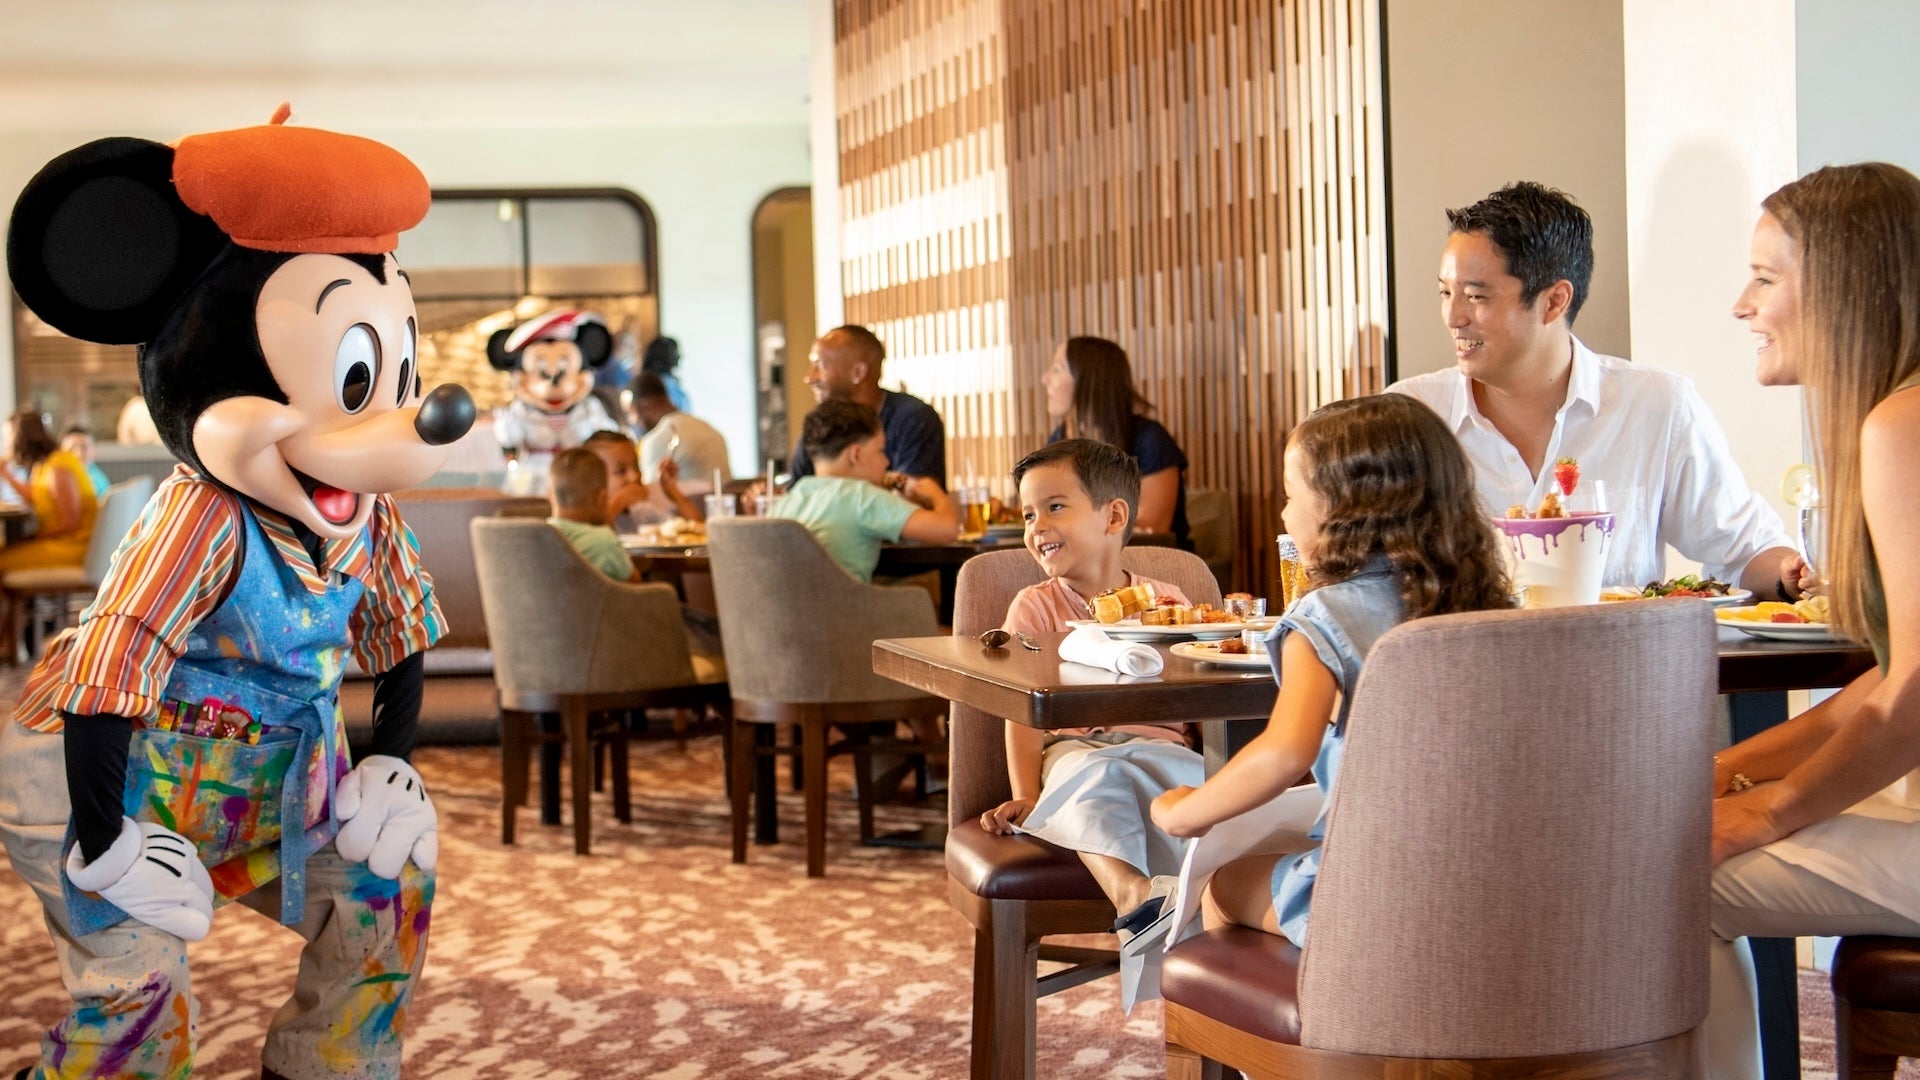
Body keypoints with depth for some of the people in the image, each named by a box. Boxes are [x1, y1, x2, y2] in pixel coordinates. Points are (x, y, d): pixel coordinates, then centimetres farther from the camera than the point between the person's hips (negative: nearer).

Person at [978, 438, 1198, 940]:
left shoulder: (1165, 600, 17)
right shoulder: (1035, 607, 13)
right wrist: (1025, 796, -10)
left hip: (1158, 744, 2)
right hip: (1073, 746, -1)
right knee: (1095, 776, -38)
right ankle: (1131, 892, -60)